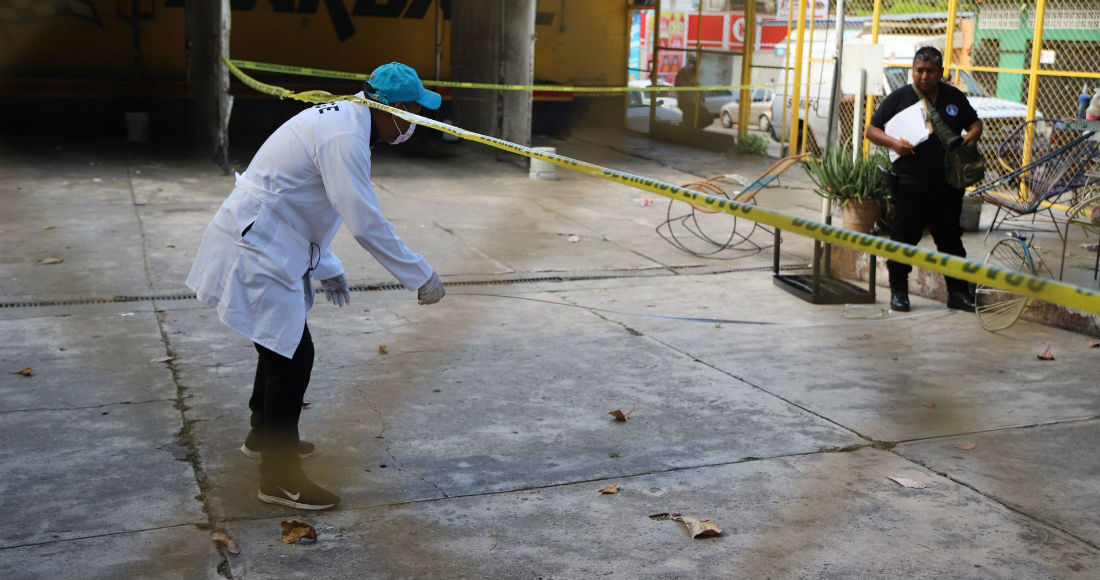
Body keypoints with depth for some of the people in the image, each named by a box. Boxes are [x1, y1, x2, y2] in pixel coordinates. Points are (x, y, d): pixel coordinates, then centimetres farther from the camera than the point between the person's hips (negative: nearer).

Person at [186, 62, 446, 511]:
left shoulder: (341, 118, 12)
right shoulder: (344, 137, -22)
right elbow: (366, 223, -25)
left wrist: (327, 268, 26)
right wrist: (422, 278, -16)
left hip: (263, 243, 11)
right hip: (257, 253, -11)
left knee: (284, 342, 22)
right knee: (291, 354, -8)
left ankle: (264, 435, 42)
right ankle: (280, 477, 2)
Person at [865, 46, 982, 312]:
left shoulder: (955, 98, 10)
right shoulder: (898, 98, 2)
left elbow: (974, 122, 23)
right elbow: (872, 130, 4)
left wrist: (973, 135, -1)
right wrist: (893, 143, -15)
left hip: (947, 184, 3)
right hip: (909, 183, -2)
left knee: (951, 238, 9)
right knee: (904, 237, 2)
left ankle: (958, 291, 17)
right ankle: (898, 291, 14)